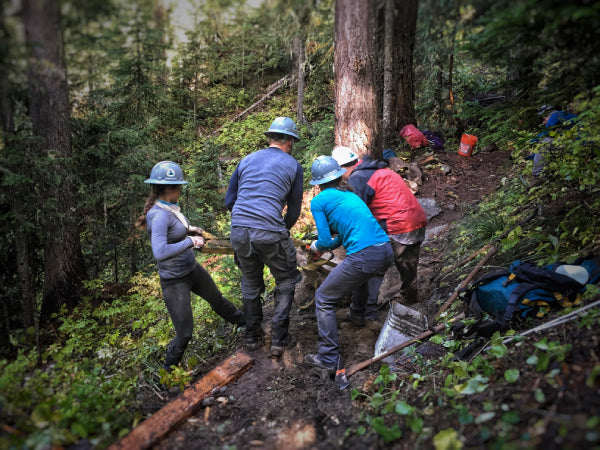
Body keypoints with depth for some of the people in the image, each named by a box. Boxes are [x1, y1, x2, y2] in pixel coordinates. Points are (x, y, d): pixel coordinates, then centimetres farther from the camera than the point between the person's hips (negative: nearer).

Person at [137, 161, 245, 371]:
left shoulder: (169, 207, -2)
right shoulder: (159, 215, -29)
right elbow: (160, 252, -39)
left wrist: (188, 229, 4)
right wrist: (190, 241, -30)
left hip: (192, 269, 9)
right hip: (174, 281, -9)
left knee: (217, 298, 31)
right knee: (184, 334, 1)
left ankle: (242, 320, 58)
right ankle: (169, 369, 28)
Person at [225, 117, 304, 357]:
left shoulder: (247, 160, 17)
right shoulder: (293, 166, 7)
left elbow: (229, 201, 17)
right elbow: (294, 210, 9)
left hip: (239, 230, 4)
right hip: (270, 232, -4)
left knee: (251, 284, 22)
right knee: (286, 282, 17)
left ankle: (252, 337, 33)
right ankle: (279, 340, 16)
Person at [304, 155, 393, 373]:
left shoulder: (319, 202, 1)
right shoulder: (350, 194, 22)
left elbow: (326, 241, -1)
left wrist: (317, 246, 22)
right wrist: (329, 246, 43)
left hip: (363, 256, -7)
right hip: (386, 251, 8)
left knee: (323, 299, 7)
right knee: (364, 278, 40)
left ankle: (328, 359, 7)